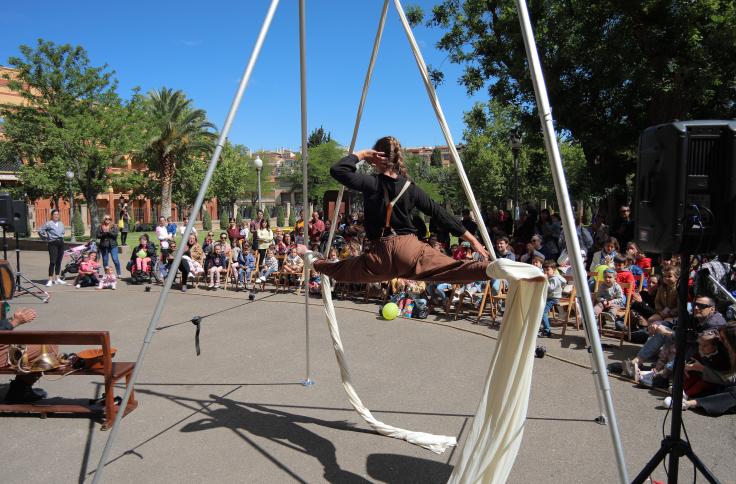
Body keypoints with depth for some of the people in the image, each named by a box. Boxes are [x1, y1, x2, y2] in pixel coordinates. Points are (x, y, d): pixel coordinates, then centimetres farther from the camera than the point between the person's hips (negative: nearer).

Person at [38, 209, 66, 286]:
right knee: (52, 262, -11)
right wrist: (45, 238, 0)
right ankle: (50, 280, -10)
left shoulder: (61, 223, 14)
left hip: (61, 243, 6)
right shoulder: (48, 224, -5)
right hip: (52, 244, -6)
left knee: (59, 262, 9)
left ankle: (57, 278, 17)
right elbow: (40, 231, -5)